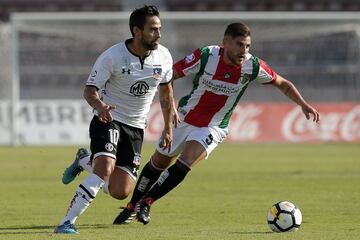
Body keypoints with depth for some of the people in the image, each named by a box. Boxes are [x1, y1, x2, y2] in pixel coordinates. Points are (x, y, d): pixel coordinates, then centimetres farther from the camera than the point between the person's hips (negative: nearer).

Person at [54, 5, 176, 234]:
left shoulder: (163, 56, -3)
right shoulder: (112, 57, -17)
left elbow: (166, 90, 14)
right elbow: (90, 90, -13)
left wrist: (168, 127, 17)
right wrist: (99, 106, -36)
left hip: (135, 128, 5)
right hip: (108, 120, -5)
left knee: (120, 192, -3)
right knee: (105, 169, -30)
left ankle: (85, 161, 26)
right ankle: (67, 222, -24)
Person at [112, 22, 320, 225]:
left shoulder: (253, 66, -17)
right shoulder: (206, 56, -22)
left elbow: (283, 84, -3)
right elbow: (170, 74, -15)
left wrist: (304, 105, -12)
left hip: (213, 127, 0)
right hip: (185, 118, 0)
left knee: (184, 164, -23)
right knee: (158, 163, 13)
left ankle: (146, 203, -6)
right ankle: (132, 207, 35)